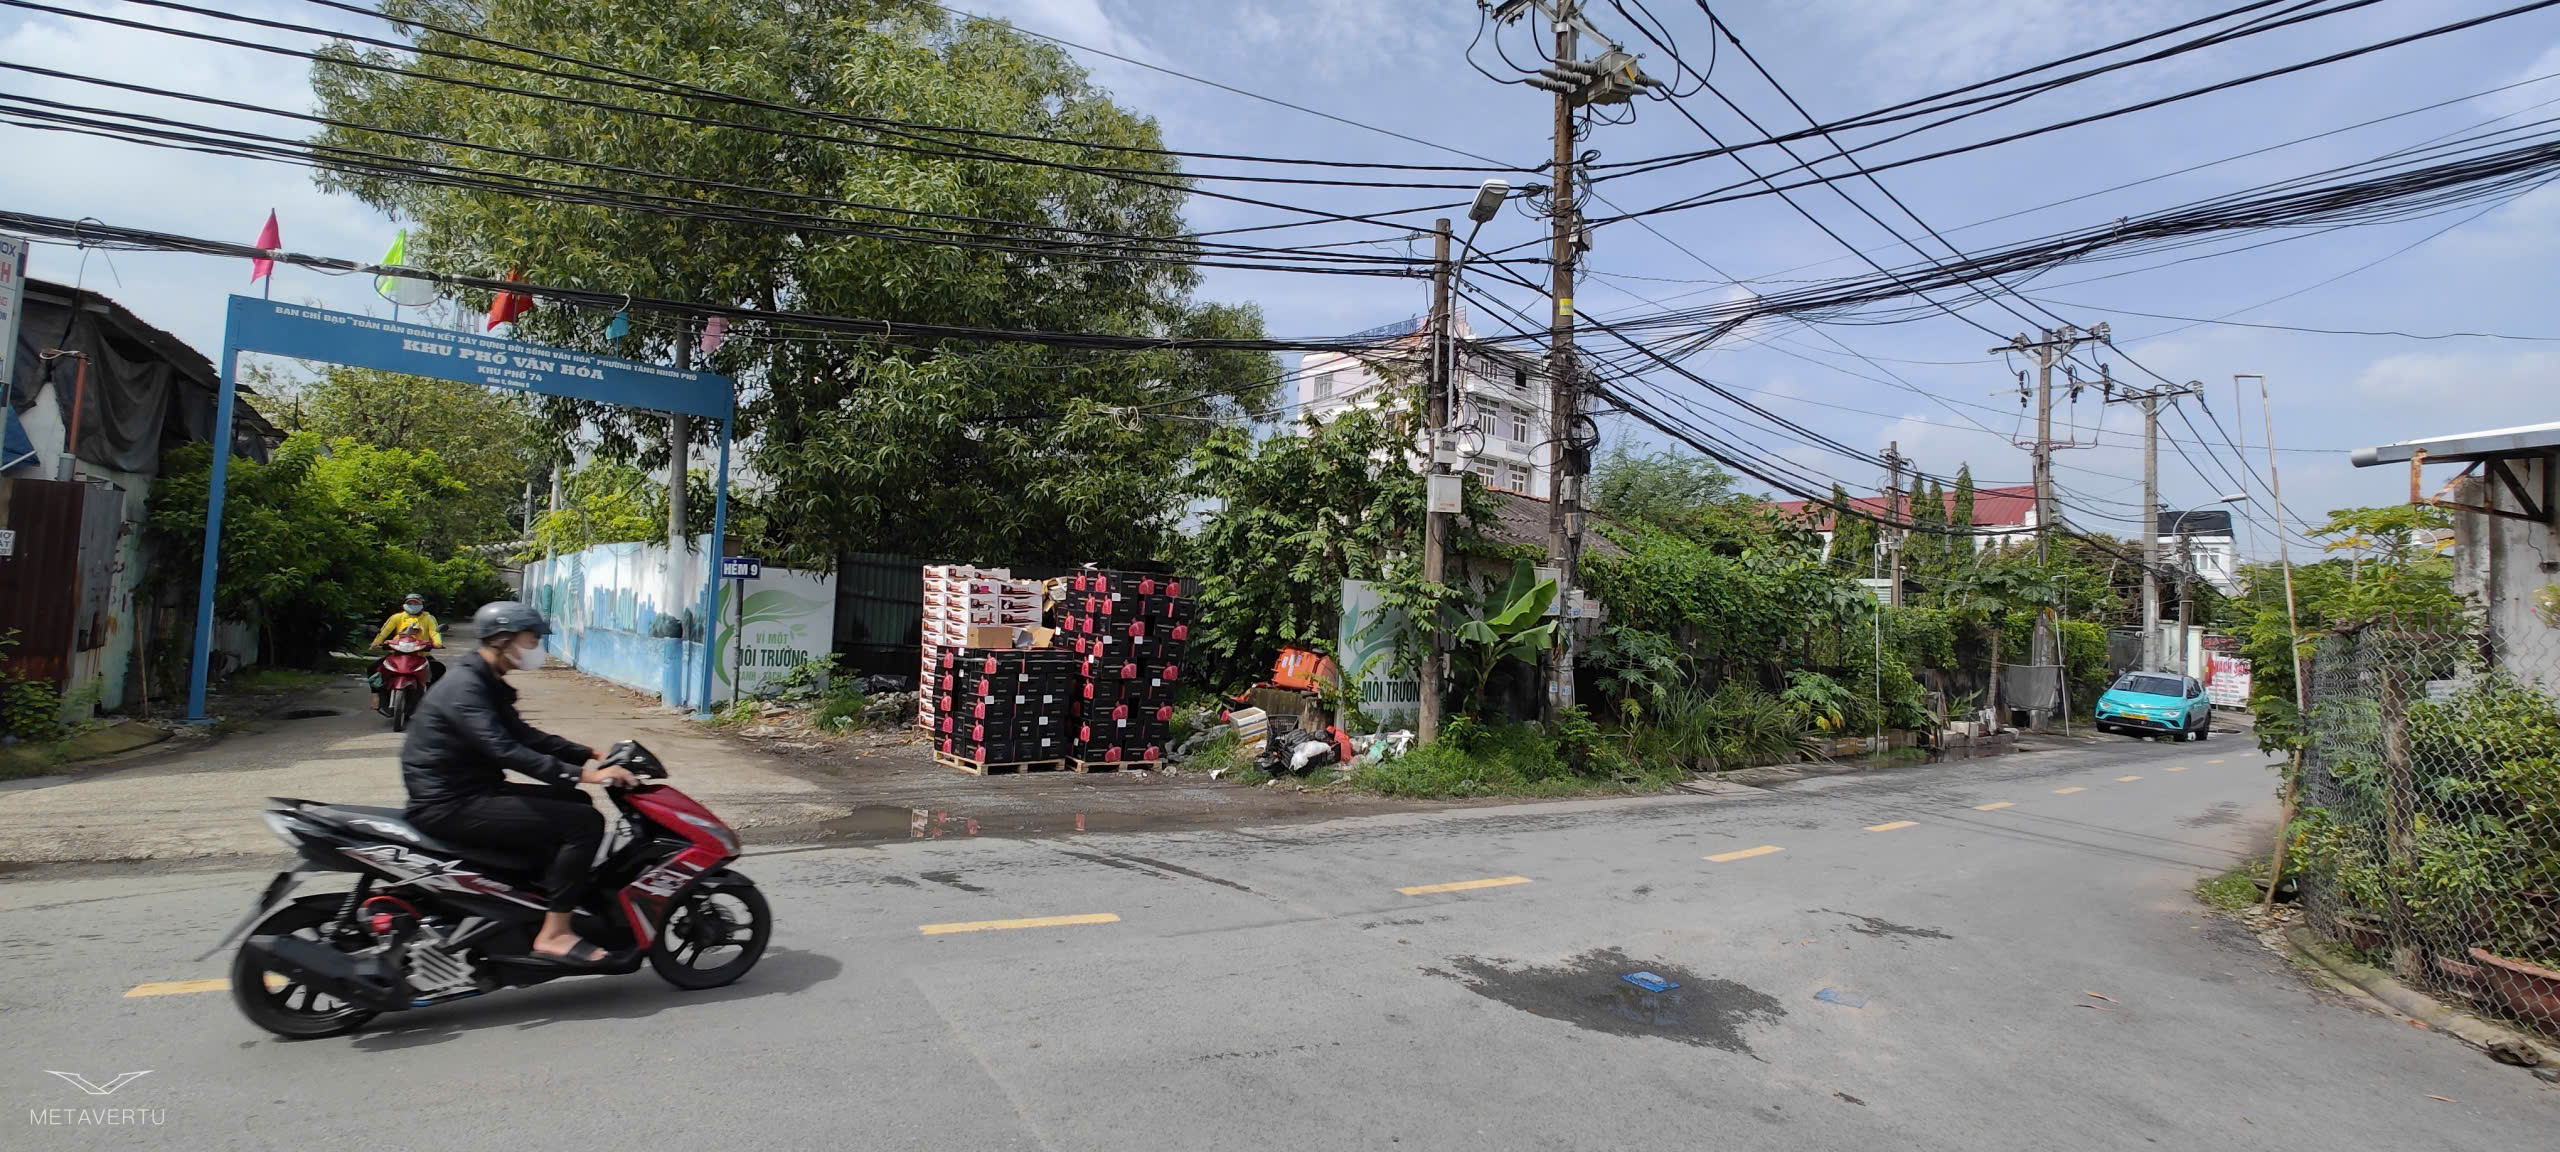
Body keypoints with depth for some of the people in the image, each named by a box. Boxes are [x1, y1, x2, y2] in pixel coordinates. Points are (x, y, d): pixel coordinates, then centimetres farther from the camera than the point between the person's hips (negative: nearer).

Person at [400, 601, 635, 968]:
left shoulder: (487, 683, 14)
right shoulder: (464, 687, -19)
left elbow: (524, 735, 19)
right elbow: (505, 750, -31)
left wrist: (591, 755, 10)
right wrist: (582, 774, -35)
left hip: (470, 793, 11)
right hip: (450, 806, -11)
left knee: (574, 802, 15)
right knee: (585, 821, -19)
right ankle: (553, 935, -15)